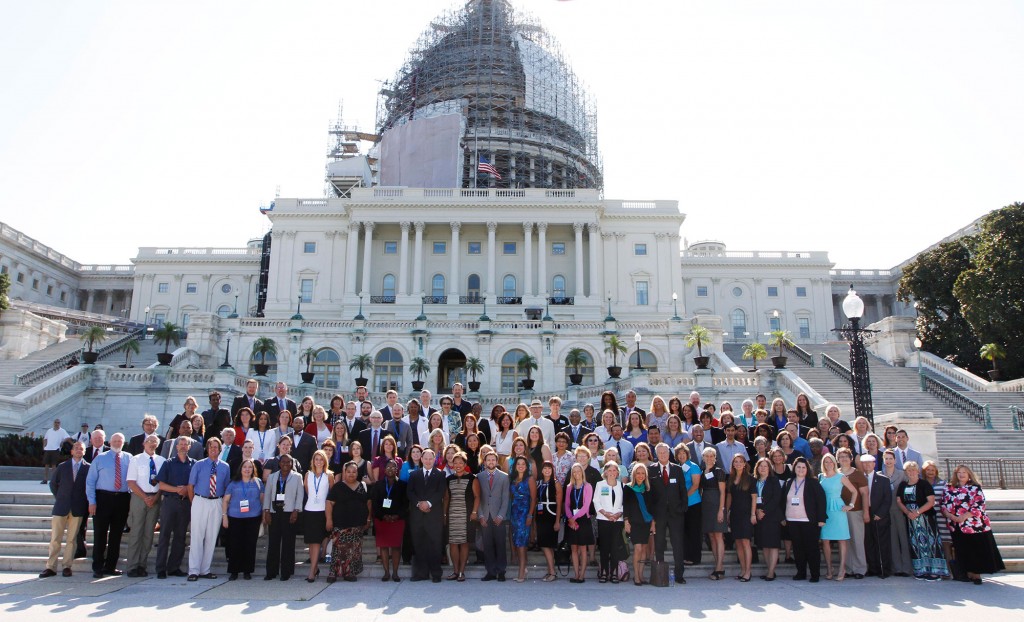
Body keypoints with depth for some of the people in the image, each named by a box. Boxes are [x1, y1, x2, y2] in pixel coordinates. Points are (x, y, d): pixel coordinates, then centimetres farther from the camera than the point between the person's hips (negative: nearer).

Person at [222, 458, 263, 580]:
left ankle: (247, 571, 12)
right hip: (235, 518, -1)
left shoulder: (258, 483, 8)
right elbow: (226, 500, 6)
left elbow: (262, 499, 11)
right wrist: (225, 516, -1)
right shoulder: (234, 483, 5)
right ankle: (234, 571, 10)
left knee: (250, 545, 2)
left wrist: (264, 515, 5)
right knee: (234, 545, 0)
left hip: (253, 518, 1)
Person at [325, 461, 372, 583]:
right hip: (341, 524, -3)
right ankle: (333, 573, 1)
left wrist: (369, 519, 7)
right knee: (340, 549, -6)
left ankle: (350, 573, 12)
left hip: (358, 524, 3)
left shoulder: (363, 487, 10)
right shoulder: (338, 487, 2)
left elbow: (369, 503, 13)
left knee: (355, 550, 3)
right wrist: (329, 519, -10)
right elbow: (330, 503, -2)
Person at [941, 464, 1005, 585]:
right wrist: (952, 516, -12)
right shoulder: (949, 488, 9)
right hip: (958, 526, 2)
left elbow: (979, 506, -9)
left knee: (978, 549, -2)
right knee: (964, 550, 4)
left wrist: (964, 516, -18)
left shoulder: (976, 488, 0)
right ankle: (970, 573, 14)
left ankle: (976, 574, 7)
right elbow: (944, 506, 6)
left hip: (975, 524, -2)